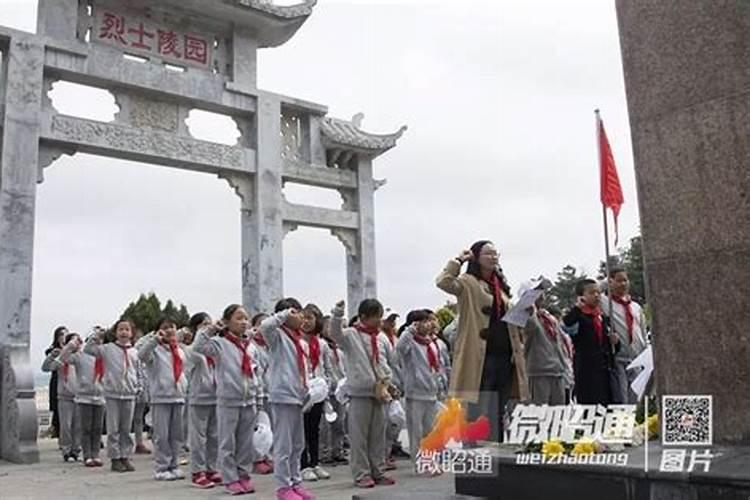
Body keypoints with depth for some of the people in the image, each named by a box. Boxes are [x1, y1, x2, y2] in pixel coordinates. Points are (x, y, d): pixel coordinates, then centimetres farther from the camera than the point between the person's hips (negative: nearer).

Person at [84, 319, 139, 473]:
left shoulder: (134, 352, 9)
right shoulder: (108, 349, 0)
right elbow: (87, 350, -2)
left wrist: (138, 387, 8)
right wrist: (95, 337, -14)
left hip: (129, 395, 3)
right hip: (112, 394, -3)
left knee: (126, 429, 9)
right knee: (113, 429, 2)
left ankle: (125, 457, 18)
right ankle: (115, 458, 10)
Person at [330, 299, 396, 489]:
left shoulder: (378, 339, 15)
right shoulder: (351, 334, -6)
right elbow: (335, 333, -25)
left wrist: (387, 377, 1)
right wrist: (337, 314, -40)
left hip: (379, 393, 7)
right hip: (360, 393, -7)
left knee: (378, 435, 12)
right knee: (359, 436, 0)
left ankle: (376, 471, 22)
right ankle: (361, 474, 8)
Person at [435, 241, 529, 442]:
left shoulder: (501, 284, 19)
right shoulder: (468, 282, -4)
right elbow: (443, 282, -24)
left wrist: (518, 347, 13)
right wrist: (458, 260, -12)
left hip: (505, 356, 7)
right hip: (480, 357, -7)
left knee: (498, 413, 14)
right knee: (478, 414, -4)